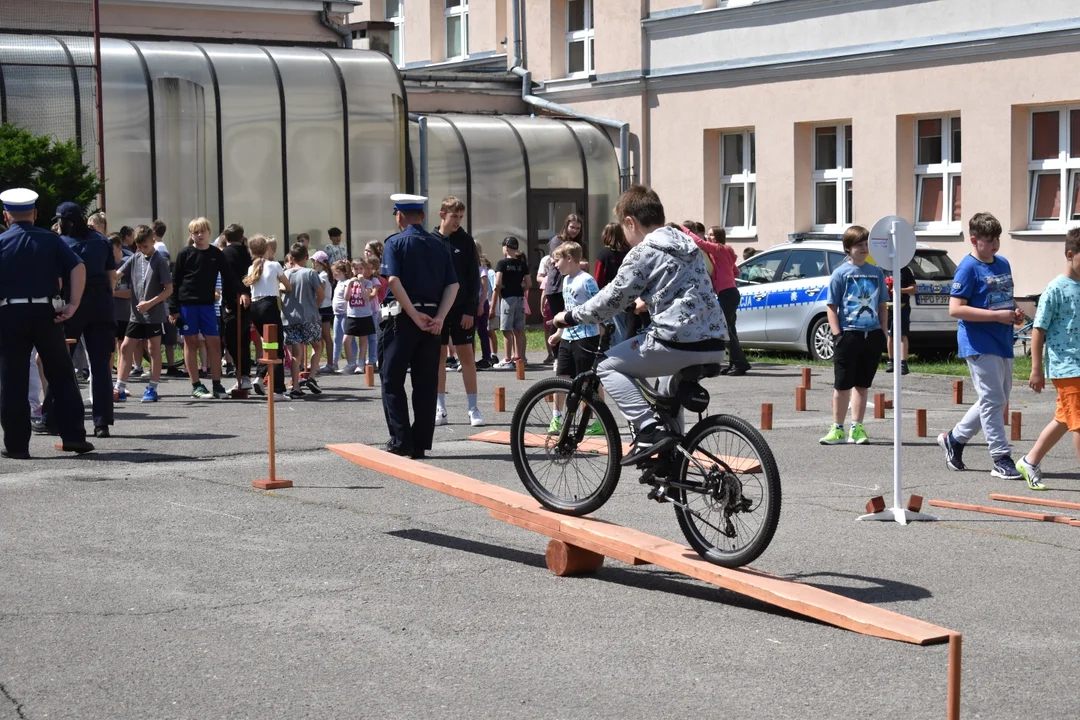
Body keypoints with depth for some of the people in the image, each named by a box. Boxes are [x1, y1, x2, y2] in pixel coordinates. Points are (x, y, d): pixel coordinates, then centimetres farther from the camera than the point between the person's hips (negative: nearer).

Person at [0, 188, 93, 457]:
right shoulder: (51, 240, 5)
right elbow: (78, 267, -5)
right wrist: (73, 304, -8)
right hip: (46, 313, 1)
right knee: (61, 375, 10)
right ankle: (74, 436, 8)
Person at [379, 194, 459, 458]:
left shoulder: (396, 242, -3)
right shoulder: (439, 245, 10)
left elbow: (393, 280, -17)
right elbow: (452, 285, 1)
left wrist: (414, 315, -15)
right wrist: (439, 317, -5)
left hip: (401, 317, -4)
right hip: (431, 320, 4)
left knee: (392, 380, 3)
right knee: (426, 383, 7)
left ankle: (401, 440, -4)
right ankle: (421, 444, 7)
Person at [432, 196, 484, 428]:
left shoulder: (466, 240, 0)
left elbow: (474, 277, -1)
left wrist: (470, 310, -9)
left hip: (462, 309, -1)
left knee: (466, 355, -1)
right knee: (439, 356, 5)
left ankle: (473, 408, 1)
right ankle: (440, 409, 11)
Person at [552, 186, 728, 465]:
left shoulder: (643, 253, -5)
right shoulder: (688, 245, 20)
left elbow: (612, 299, -4)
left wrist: (571, 317, 9)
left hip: (678, 344, -9)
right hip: (714, 347, 9)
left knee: (608, 366, 5)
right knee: (669, 389, 36)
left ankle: (649, 430, -10)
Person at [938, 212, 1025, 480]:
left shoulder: (1003, 264, 13)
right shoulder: (968, 268, -11)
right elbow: (955, 309, -18)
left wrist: (1015, 313, 2)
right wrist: (997, 315, -20)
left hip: (1002, 343, 8)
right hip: (980, 344, -8)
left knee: (997, 400, 14)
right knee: (993, 400, -7)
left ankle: (955, 439, 28)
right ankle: (1001, 459, -2)